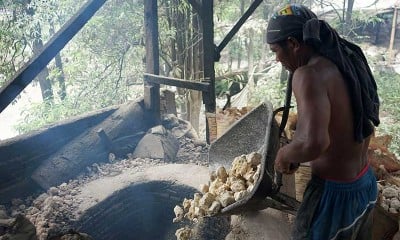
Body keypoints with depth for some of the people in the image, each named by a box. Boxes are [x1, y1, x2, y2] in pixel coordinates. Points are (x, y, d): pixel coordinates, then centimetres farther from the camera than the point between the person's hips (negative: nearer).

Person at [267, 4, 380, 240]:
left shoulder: (310, 74, -24)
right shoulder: (349, 63, 4)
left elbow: (313, 142, -39)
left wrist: (284, 155, -18)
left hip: (335, 194, -8)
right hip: (367, 185, 9)